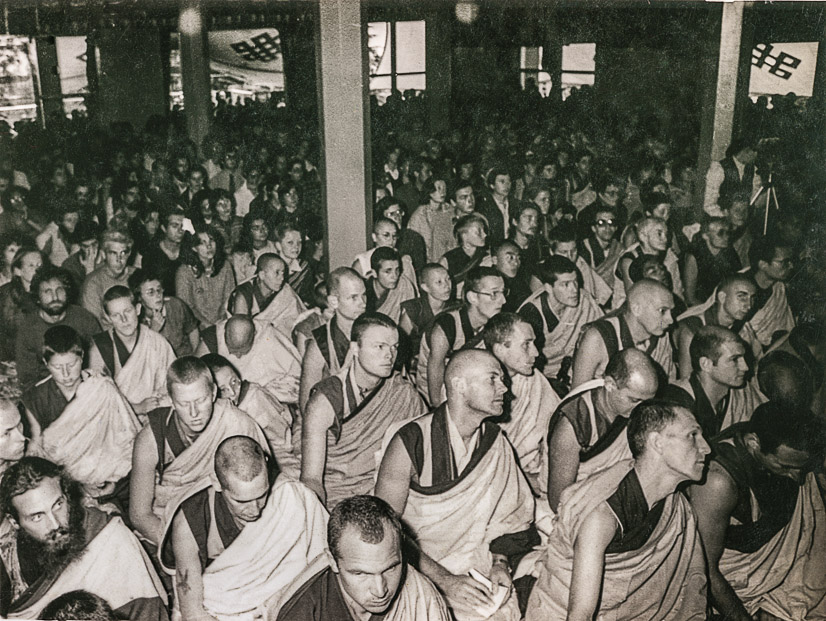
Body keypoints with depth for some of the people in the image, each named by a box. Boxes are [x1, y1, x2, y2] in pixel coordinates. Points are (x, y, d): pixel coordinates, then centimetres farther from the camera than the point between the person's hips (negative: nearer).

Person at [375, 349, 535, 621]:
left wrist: (500, 563, -5)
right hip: (416, 571, -4)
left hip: (474, 572, 4)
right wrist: (444, 580, -19)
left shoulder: (496, 442, 5)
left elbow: (506, 515, 12)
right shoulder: (412, 441, -13)